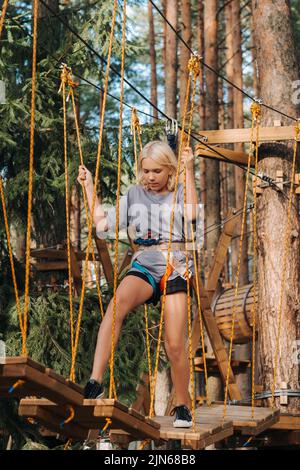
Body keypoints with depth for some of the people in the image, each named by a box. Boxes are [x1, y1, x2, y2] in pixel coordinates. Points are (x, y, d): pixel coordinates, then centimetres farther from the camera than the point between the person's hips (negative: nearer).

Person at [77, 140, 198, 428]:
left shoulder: (179, 194, 8)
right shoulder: (134, 196, 17)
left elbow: (192, 213, -15)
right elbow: (102, 223, 16)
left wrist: (189, 171, -14)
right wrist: (89, 187, 15)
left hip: (176, 269, -1)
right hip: (144, 267, 1)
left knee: (175, 345, -8)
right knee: (119, 300, -34)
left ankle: (182, 405, 16)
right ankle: (95, 382, -41)